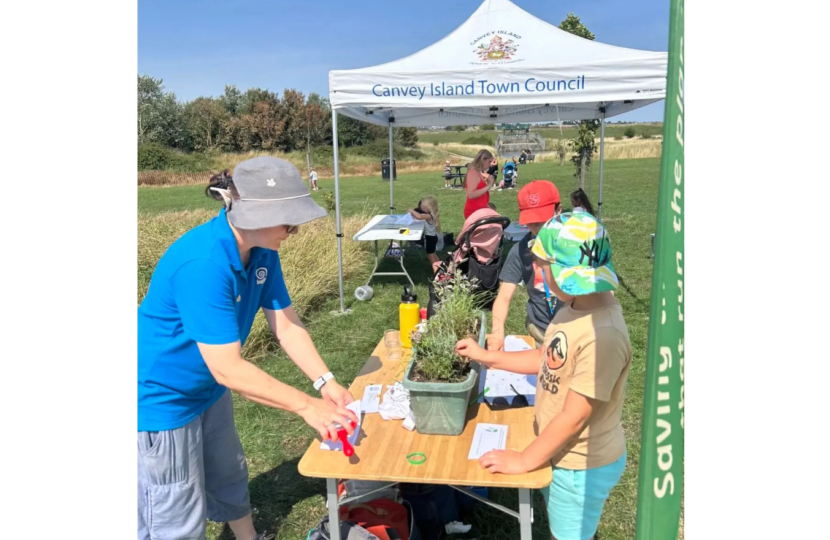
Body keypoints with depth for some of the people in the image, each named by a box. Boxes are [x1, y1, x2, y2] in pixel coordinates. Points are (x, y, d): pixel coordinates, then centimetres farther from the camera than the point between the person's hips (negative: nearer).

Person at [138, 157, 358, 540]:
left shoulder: (262, 250, -10)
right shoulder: (203, 264, -36)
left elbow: (286, 324, -5)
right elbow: (228, 369, -34)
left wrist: (325, 382, -15)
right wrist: (307, 406, -29)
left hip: (207, 390, 8)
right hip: (161, 399, -8)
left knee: (228, 479, 28)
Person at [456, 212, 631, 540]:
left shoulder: (603, 335, -36)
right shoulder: (576, 306, -7)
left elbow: (573, 418, -28)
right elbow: (546, 359, 8)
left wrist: (522, 461, -17)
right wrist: (485, 357, 7)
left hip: (582, 465, -8)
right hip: (562, 453, 8)